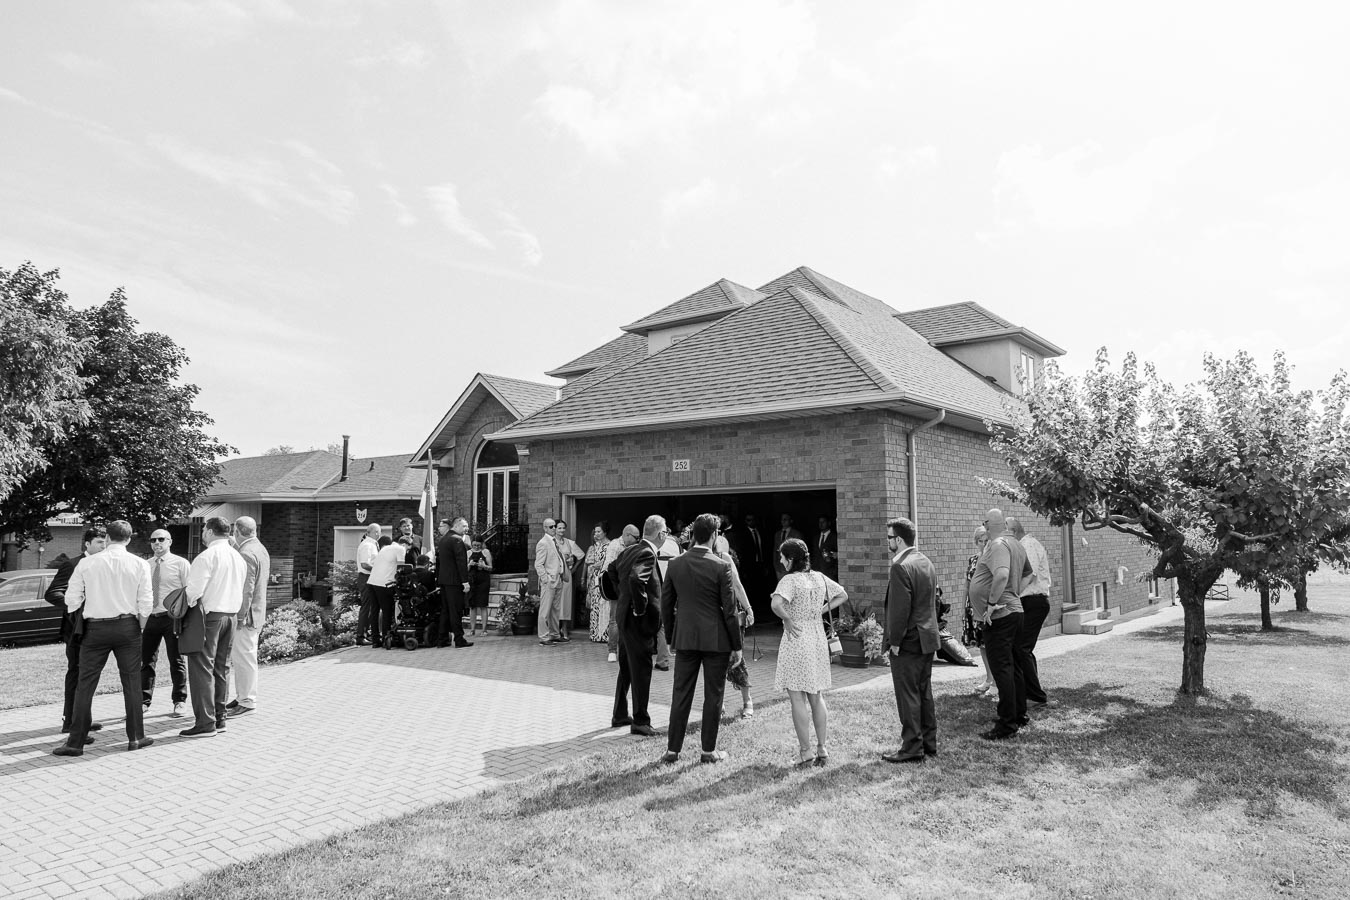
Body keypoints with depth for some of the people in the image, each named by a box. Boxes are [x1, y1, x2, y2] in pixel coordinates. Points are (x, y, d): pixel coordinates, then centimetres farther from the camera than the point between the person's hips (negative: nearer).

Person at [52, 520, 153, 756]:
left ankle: (76, 742, 9)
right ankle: (135, 737, 12)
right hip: (127, 626, 0)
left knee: (86, 685, 6)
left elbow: (72, 599, 0)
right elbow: (146, 603, -5)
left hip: (95, 628, 0)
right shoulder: (140, 564, -4)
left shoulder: (87, 563, -2)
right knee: (132, 683, 7)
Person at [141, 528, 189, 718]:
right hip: (149, 617, 4)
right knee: (146, 661, 9)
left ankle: (179, 702, 14)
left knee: (177, 661, 4)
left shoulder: (180, 563, -3)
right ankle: (144, 701, 22)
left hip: (172, 617, -4)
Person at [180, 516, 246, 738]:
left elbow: (194, 590, -17)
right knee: (221, 668, 14)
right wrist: (233, 611, 18)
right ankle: (219, 718, 20)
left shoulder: (207, 556, -13)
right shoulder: (239, 558, 11)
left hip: (208, 615, -8)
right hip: (230, 615, 8)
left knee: (202, 668, -3)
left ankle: (205, 723, -3)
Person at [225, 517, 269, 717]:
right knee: (238, 656, 18)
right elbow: (264, 579, 19)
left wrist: (240, 616, -19)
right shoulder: (261, 549, 14)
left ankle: (247, 702, 4)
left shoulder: (246, 553, -18)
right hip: (258, 611, 10)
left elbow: (246, 588, -21)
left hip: (245, 613, -10)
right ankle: (242, 696, 25)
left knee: (244, 657, -3)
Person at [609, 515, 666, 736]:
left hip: (625, 616, 10)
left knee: (626, 669, 19)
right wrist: (640, 607, -23)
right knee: (641, 671, 0)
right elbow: (636, 579, -35)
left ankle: (620, 715, 31)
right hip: (639, 620, -10)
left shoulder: (630, 550, 8)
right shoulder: (647, 554, -20)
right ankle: (640, 721, 8)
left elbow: (613, 569, 23)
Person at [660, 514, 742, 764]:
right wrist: (736, 645, -1)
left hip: (685, 639, 3)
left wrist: (671, 638, 16)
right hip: (716, 640, -3)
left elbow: (666, 605, 6)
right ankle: (709, 750, 16)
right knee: (713, 696, 8)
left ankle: (673, 749, 15)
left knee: (681, 695, 10)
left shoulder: (675, 564, 0)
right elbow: (729, 609, -10)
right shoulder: (721, 566, -12)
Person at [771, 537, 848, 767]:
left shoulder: (790, 580, -16)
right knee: (817, 697, 16)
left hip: (797, 640, -7)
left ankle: (805, 753, 4)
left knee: (798, 699, 1)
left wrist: (788, 620, -16)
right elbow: (842, 595, 17)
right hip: (818, 639, 7)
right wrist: (820, 611, 11)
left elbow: (777, 604, -33)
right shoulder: (819, 577, 5)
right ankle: (822, 750, 20)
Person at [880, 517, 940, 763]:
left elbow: (900, 608, -22)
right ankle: (929, 743, 24)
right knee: (924, 693, 17)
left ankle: (912, 748, 6)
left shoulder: (901, 567, -19)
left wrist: (895, 641, -15)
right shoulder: (926, 563, 11)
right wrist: (929, 628, 19)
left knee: (908, 697, -1)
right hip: (928, 640, 9)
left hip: (908, 642, -9)